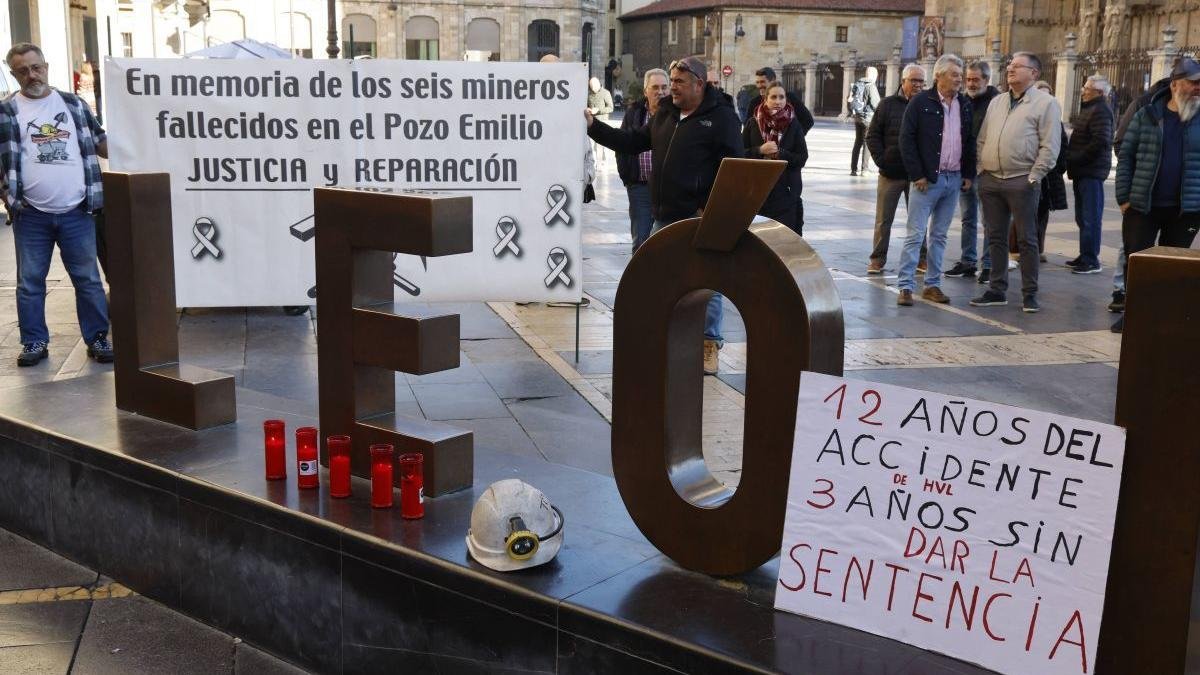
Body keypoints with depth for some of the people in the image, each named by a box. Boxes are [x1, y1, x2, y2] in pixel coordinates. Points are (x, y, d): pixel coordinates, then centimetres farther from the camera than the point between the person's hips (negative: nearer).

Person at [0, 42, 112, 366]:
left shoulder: (73, 104, 9)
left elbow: (100, 143, 15)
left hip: (76, 213, 1)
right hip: (31, 216, 0)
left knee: (88, 278, 5)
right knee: (30, 281, 7)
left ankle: (97, 338, 14)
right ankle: (34, 342, 17)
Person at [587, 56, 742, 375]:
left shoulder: (721, 116, -7)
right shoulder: (665, 114, 15)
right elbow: (633, 142, 21)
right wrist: (594, 127, 14)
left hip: (701, 218, -7)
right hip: (665, 216, 7)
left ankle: (710, 344, 15)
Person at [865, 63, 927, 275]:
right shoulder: (888, 104, 1)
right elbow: (872, 135, 2)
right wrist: (881, 160, -6)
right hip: (890, 173, -1)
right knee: (883, 219, 5)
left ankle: (920, 258, 18)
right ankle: (878, 259, 13)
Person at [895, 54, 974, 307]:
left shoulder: (965, 105, 10)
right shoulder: (921, 102, -5)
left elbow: (970, 141, 15)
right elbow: (907, 139, -8)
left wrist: (969, 174, 7)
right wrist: (917, 175, -12)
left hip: (954, 179, 5)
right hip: (927, 179, -5)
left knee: (939, 236, 10)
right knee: (915, 235, -5)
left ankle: (933, 285, 16)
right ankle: (905, 286, -2)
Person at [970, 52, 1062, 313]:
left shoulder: (1046, 103, -3)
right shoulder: (996, 102, 17)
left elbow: (1049, 147, -8)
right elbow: (982, 140, 19)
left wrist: (1034, 177, -14)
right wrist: (981, 169, 8)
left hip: (1021, 182, -6)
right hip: (990, 181, 6)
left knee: (1027, 240, -1)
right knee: (995, 238, 10)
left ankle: (1029, 294, 5)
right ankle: (997, 289, 18)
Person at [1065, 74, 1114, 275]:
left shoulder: (1100, 111, -12)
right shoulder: (1089, 109, 20)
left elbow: (1101, 141, -23)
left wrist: (1075, 159, -18)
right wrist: (1071, 157, 10)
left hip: (1092, 172, -11)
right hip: (1082, 172, 11)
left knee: (1090, 218, -8)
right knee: (1083, 217, 15)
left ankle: (1091, 260, -5)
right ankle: (1085, 257, 24)